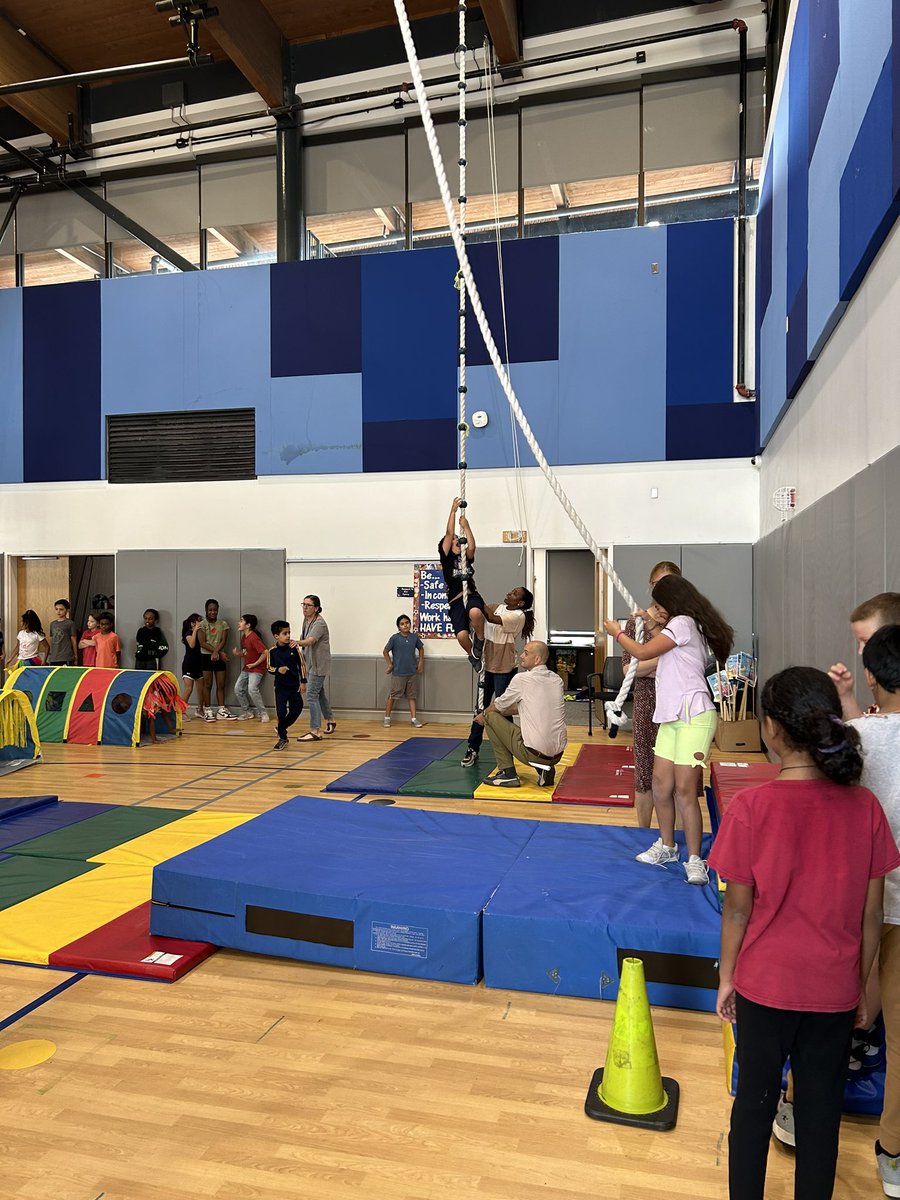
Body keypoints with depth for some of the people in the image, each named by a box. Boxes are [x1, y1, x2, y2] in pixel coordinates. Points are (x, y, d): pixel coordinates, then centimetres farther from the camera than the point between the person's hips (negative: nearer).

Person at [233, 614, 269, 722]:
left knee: (252, 689, -22)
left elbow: (265, 653, -26)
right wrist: (238, 654, -3)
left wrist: (254, 664, -19)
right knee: (238, 689, 5)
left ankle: (263, 713, -10)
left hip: (257, 668, -9)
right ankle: (247, 712, 17)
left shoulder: (254, 638, -22)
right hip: (246, 668, 10)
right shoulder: (244, 637, 7)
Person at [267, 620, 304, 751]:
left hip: (294, 685, 2)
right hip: (281, 686, -2)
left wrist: (302, 682, -1)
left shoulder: (293, 648, -6)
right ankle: (282, 738, 13)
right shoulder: (272, 651, -8)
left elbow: (301, 665, 0)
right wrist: (278, 670, -24)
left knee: (296, 709, 7)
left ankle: (281, 729, 32)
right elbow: (269, 668, -2)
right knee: (281, 712, -4)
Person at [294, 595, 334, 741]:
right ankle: (330, 720, 38)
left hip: (319, 664, -9)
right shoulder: (306, 620, 8)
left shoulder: (319, 623, -19)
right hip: (310, 663, 9)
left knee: (311, 695, -13)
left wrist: (297, 642, -54)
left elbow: (310, 641, -36)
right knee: (319, 694, 20)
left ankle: (315, 731, -12)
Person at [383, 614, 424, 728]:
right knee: (393, 695, 4)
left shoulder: (414, 637, 1)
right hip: (398, 673, -3)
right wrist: (389, 664, -4)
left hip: (412, 672, 3)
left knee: (412, 695, 7)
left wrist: (420, 663, 8)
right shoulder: (395, 638, -7)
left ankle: (413, 718, 13)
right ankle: (387, 718, 15)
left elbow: (421, 649, 16)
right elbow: (385, 651, 0)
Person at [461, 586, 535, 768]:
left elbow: (492, 618, -25)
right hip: (487, 666, 7)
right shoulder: (498, 608, 8)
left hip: (504, 670, -6)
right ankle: (473, 748, 17)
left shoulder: (519, 616, -14)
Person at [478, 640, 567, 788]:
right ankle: (545, 768, 12)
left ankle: (507, 773, 6)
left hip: (534, 753, -7)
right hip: (557, 755, 7)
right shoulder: (556, 680, 9)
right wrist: (504, 711, 29)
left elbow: (498, 705, 7)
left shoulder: (521, 679, -10)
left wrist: (484, 714, 27)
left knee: (491, 716, 7)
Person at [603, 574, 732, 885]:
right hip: (672, 716, 10)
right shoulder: (684, 626, 22)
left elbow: (642, 653, -9)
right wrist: (651, 628, 21)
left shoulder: (682, 623, -9)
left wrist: (617, 633, 5)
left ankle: (694, 860, -3)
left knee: (685, 789, -9)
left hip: (693, 716, -10)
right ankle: (667, 846, 21)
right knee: (661, 784, 8)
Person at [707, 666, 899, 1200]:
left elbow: (738, 907, -12)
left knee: (755, 1101, 17)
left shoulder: (752, 806, -20)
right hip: (835, 990, 2)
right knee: (821, 1110, 18)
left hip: (765, 985, -2)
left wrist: (726, 977, 3)